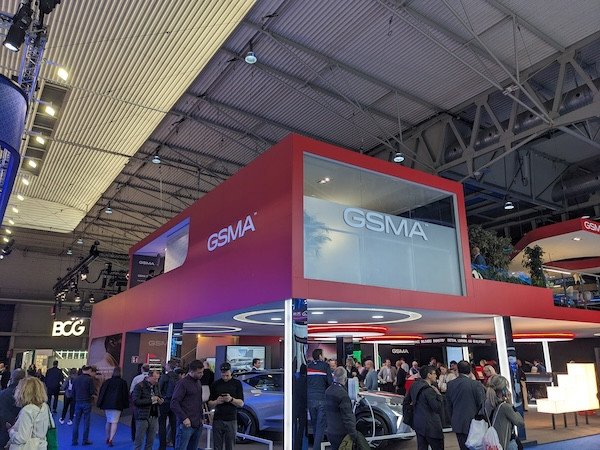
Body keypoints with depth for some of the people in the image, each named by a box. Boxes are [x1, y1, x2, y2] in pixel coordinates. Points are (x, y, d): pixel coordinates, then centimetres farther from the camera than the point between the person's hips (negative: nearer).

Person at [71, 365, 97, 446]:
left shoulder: (76, 379, 6)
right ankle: (85, 440, 7)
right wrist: (93, 395, 8)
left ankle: (74, 440, 12)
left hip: (78, 402, 5)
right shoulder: (89, 379, -11)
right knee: (86, 422, 3)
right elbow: (92, 392, -13)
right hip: (87, 402, -4)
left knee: (76, 422, 10)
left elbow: (73, 392, 11)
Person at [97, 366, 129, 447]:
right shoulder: (123, 382, -3)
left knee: (108, 421, 18)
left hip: (107, 405, 4)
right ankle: (110, 439, -15)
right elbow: (125, 395, 0)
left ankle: (108, 438, 27)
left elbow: (101, 393, 5)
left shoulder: (107, 381, 4)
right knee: (114, 422, -3)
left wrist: (100, 404, 10)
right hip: (117, 405, -4)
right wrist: (125, 404, 10)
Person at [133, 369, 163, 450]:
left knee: (150, 442, 10)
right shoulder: (139, 386, -10)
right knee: (139, 442, 2)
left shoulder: (156, 385, 9)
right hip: (142, 417, -5)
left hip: (154, 417, 5)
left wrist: (160, 400, 0)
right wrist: (150, 400, -19)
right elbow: (135, 401, -18)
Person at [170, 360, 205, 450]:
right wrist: (184, 418, -18)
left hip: (198, 424, 7)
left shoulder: (199, 382, 13)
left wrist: (201, 417, 12)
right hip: (186, 424, -7)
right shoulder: (182, 383, -10)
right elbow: (174, 404, -15)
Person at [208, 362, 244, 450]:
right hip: (217, 420, 1)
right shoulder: (215, 384, 7)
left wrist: (231, 399, -20)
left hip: (231, 420, -1)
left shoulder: (237, 383, 2)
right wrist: (216, 402, -14)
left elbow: (241, 403, -2)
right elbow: (210, 404, 7)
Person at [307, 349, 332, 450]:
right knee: (321, 425, 0)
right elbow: (330, 382, -9)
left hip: (310, 399, 4)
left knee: (314, 424, 19)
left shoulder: (307, 366, 5)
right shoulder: (325, 366, -6)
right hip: (322, 399, -4)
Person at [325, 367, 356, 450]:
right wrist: (353, 435, -17)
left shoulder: (328, 390, 4)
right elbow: (347, 417, -21)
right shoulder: (342, 394, -22)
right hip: (341, 434, -8)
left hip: (330, 432, 8)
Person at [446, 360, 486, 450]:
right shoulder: (477, 384, -15)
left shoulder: (450, 384, -2)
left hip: (457, 424, 3)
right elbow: (482, 404, -9)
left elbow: (449, 405, 6)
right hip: (472, 423, -3)